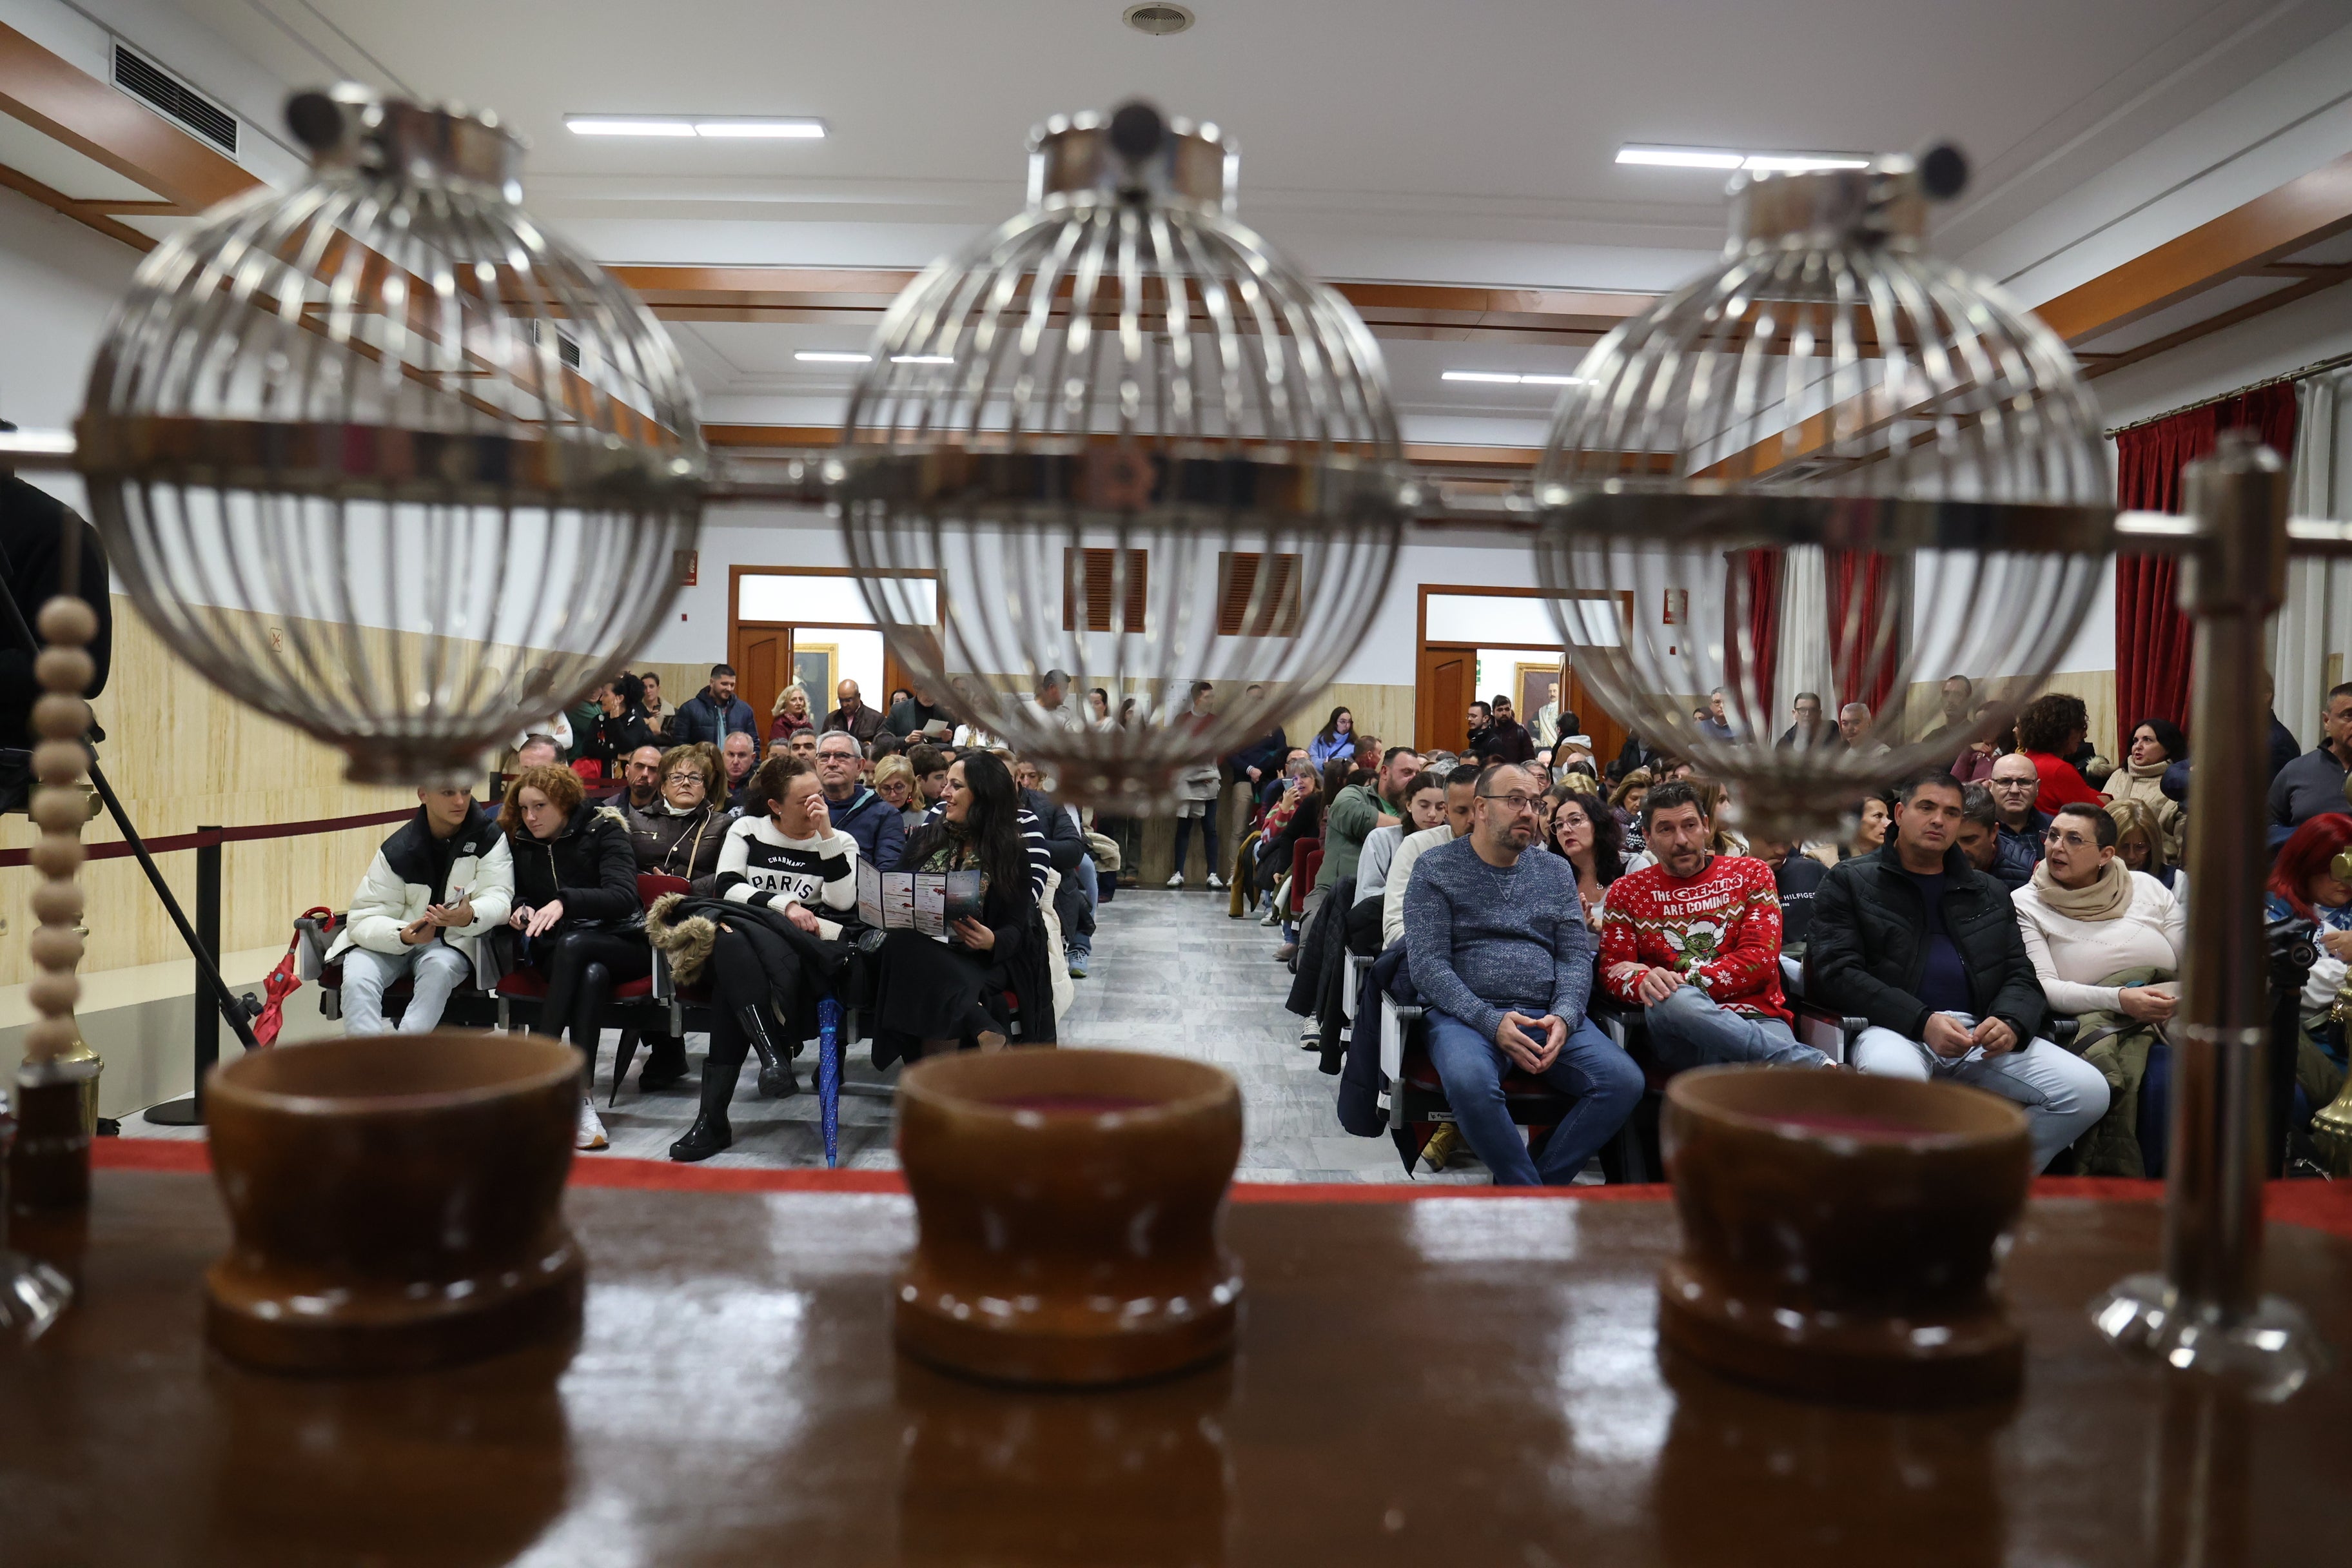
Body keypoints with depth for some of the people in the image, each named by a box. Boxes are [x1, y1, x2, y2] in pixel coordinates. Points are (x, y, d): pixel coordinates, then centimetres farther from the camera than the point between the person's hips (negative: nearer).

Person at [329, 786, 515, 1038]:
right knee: (357, 978, -28)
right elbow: (364, 918, -11)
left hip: (451, 942, -1)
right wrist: (402, 935, -34)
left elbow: (498, 898, -16)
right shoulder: (398, 849, -9)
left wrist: (470, 917, -41)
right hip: (387, 941, 1)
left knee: (439, 968, -33)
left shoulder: (489, 836, -7)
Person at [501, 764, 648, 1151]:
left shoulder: (603, 829, -5)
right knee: (592, 975, -36)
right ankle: (582, 1101, -43)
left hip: (622, 944, -2)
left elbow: (624, 896, -19)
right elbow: (518, 896, 17)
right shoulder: (520, 841, 9)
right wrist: (520, 909, -9)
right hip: (556, 951, 2)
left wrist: (564, 902, -34)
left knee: (572, 944, -37)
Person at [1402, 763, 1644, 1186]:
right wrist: (1491, 1021, -18)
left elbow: (1577, 955, 11)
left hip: (1550, 1017, 4)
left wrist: (1564, 1017, -11)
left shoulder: (1556, 871, 18)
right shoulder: (1436, 869, 5)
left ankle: (1528, 1182, -9)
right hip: (1465, 1014, -4)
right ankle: (1530, 1190, -16)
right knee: (1470, 1083, -37)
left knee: (1624, 1082, -22)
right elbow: (1427, 964, -5)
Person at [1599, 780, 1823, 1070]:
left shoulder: (1751, 874, 13)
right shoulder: (1628, 892, 15)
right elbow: (1612, 971, 6)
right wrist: (1644, 982, -20)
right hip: (1679, 1029, 2)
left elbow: (1760, 961, 0)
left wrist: (1679, 981, -11)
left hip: (1756, 1019, -2)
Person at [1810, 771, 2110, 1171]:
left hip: (1981, 1034, 5)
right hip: (1895, 1029, -5)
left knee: (2088, 1091, -17)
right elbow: (1837, 972, -1)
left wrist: (2011, 1023, -6)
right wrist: (1922, 1021, -15)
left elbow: (2021, 976, 20)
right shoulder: (1849, 881, 11)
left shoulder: (1990, 893, 26)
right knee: (1895, 1076, -40)